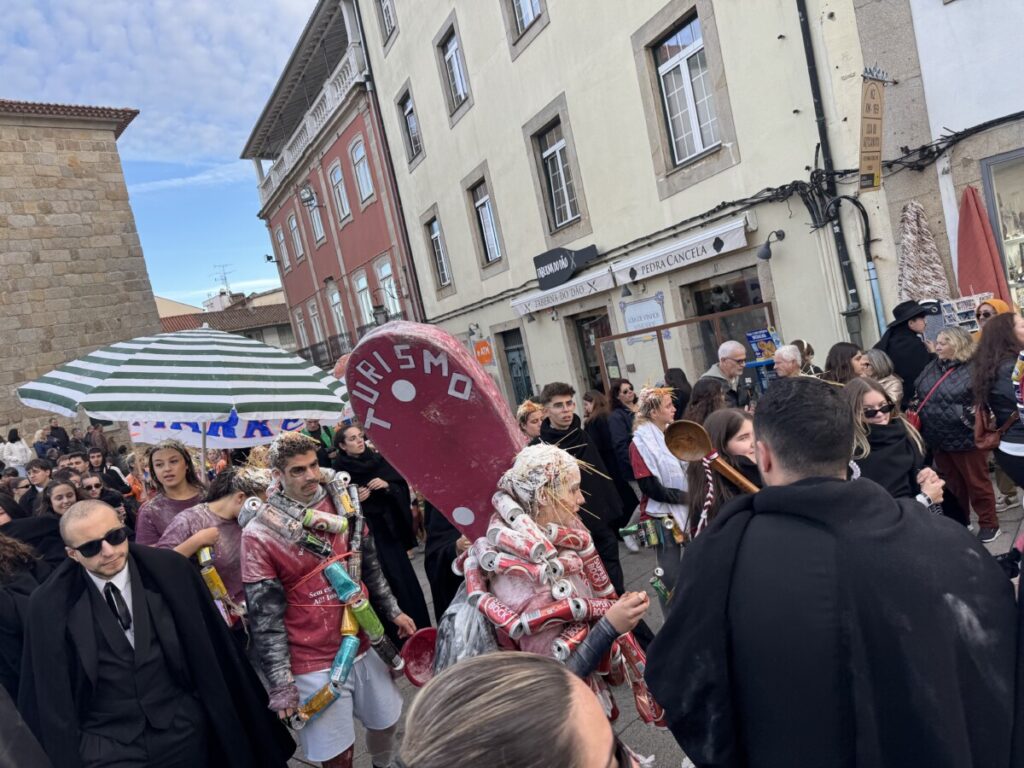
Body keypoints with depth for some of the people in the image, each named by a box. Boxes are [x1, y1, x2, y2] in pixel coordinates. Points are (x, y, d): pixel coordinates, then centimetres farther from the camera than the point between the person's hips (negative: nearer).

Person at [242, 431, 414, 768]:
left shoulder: (343, 506, -1)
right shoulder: (259, 534, -15)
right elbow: (265, 616, -12)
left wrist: (392, 611, 12)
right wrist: (281, 683, -11)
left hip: (363, 645, 5)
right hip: (314, 663, -5)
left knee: (385, 721, 21)